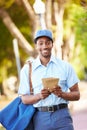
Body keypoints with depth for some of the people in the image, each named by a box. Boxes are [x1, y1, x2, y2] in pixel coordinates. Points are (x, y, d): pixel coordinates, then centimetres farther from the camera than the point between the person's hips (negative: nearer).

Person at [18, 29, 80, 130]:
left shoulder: (65, 66, 7)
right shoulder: (27, 69, 7)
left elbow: (76, 95, 8)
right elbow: (24, 99, 7)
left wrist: (62, 94, -12)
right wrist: (39, 96, -13)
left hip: (61, 115, 0)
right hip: (40, 118, 0)